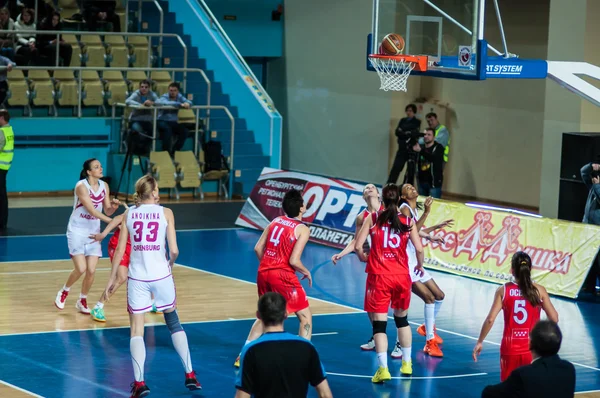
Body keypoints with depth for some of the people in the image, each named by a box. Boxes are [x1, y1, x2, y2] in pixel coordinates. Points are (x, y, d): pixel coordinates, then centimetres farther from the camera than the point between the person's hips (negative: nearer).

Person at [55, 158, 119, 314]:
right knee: (81, 268, -13)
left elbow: (107, 211, 6)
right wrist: (112, 221, -32)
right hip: (77, 231, -5)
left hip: (94, 232, 5)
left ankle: (82, 301, 17)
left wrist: (114, 206, -17)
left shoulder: (104, 186, 1)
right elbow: (92, 210, -25)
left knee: (91, 271, -2)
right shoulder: (81, 186, -18)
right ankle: (64, 292, 14)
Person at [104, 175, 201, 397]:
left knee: (137, 330, 4)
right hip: (161, 275, 0)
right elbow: (174, 250, -6)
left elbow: (119, 250, 2)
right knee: (174, 322, 17)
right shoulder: (165, 213, -1)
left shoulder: (129, 214, 3)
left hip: (137, 277, 0)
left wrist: (112, 279, 9)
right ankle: (190, 375, 18)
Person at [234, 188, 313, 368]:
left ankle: (243, 357, 24)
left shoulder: (275, 222, 9)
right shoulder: (303, 229, -9)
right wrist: (307, 272, 2)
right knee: (306, 317, 6)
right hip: (283, 276, -7)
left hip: (264, 273, 7)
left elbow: (258, 249, 8)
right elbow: (294, 260, -16)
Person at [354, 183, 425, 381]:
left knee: (379, 322, -2)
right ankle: (406, 364, 29)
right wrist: (420, 266, 18)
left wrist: (364, 258, 15)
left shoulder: (373, 219, -1)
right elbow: (419, 249, -2)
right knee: (402, 319, 21)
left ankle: (383, 369, -12)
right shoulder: (407, 221, 2)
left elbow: (358, 246, -7)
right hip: (401, 276, 2)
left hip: (379, 275, -2)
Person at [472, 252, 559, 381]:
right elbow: (554, 319, -3)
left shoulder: (503, 290, -4)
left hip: (510, 349, 0)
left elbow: (490, 320, -9)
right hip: (532, 349, 0)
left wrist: (480, 342, 2)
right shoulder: (539, 290, -3)